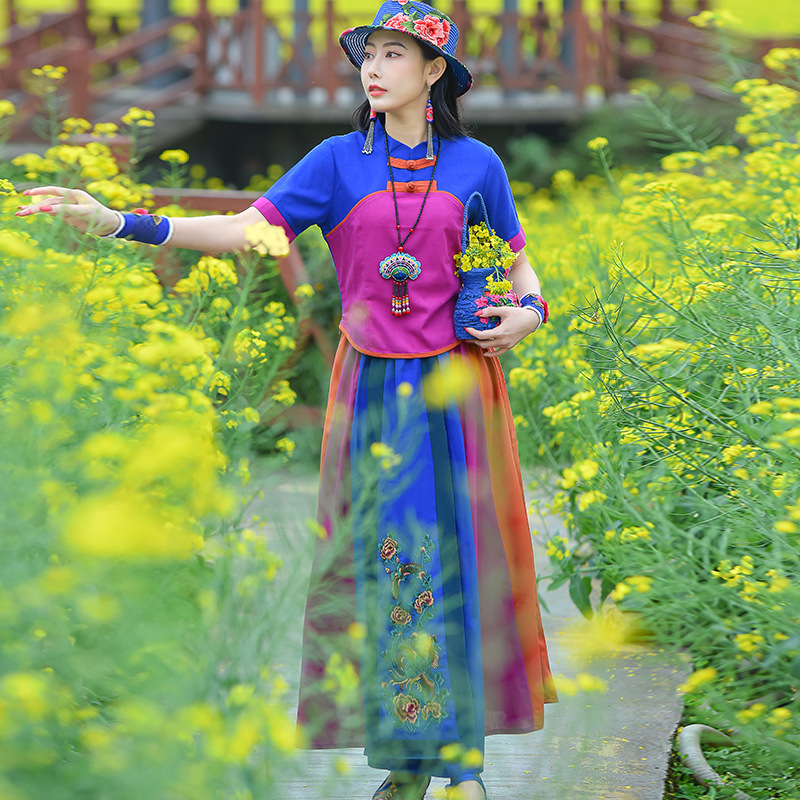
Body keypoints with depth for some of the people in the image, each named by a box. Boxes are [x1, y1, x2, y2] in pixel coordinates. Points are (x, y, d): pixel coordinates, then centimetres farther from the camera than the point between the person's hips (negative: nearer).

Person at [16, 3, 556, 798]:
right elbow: (249, 229, -6)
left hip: (455, 385, 0)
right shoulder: (338, 161, 3)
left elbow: (517, 263, 14)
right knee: (382, 558, 0)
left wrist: (527, 313, -10)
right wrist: (120, 223, -17)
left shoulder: (475, 164, 4)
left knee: (458, 551, -1)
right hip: (371, 388, 1)